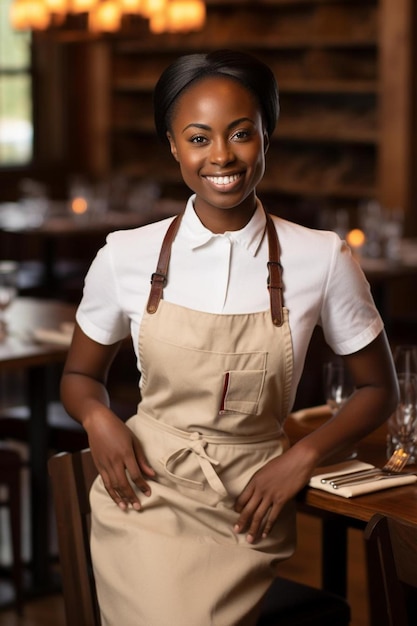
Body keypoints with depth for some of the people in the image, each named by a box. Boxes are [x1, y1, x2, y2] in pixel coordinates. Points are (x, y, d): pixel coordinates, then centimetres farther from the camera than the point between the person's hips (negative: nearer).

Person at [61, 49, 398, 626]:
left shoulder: (322, 259, -5)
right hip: (146, 494, 0)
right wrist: (99, 418, -9)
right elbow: (81, 375, 12)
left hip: (249, 510, 0)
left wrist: (303, 458, -6)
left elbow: (378, 389, 7)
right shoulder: (126, 256, -3)